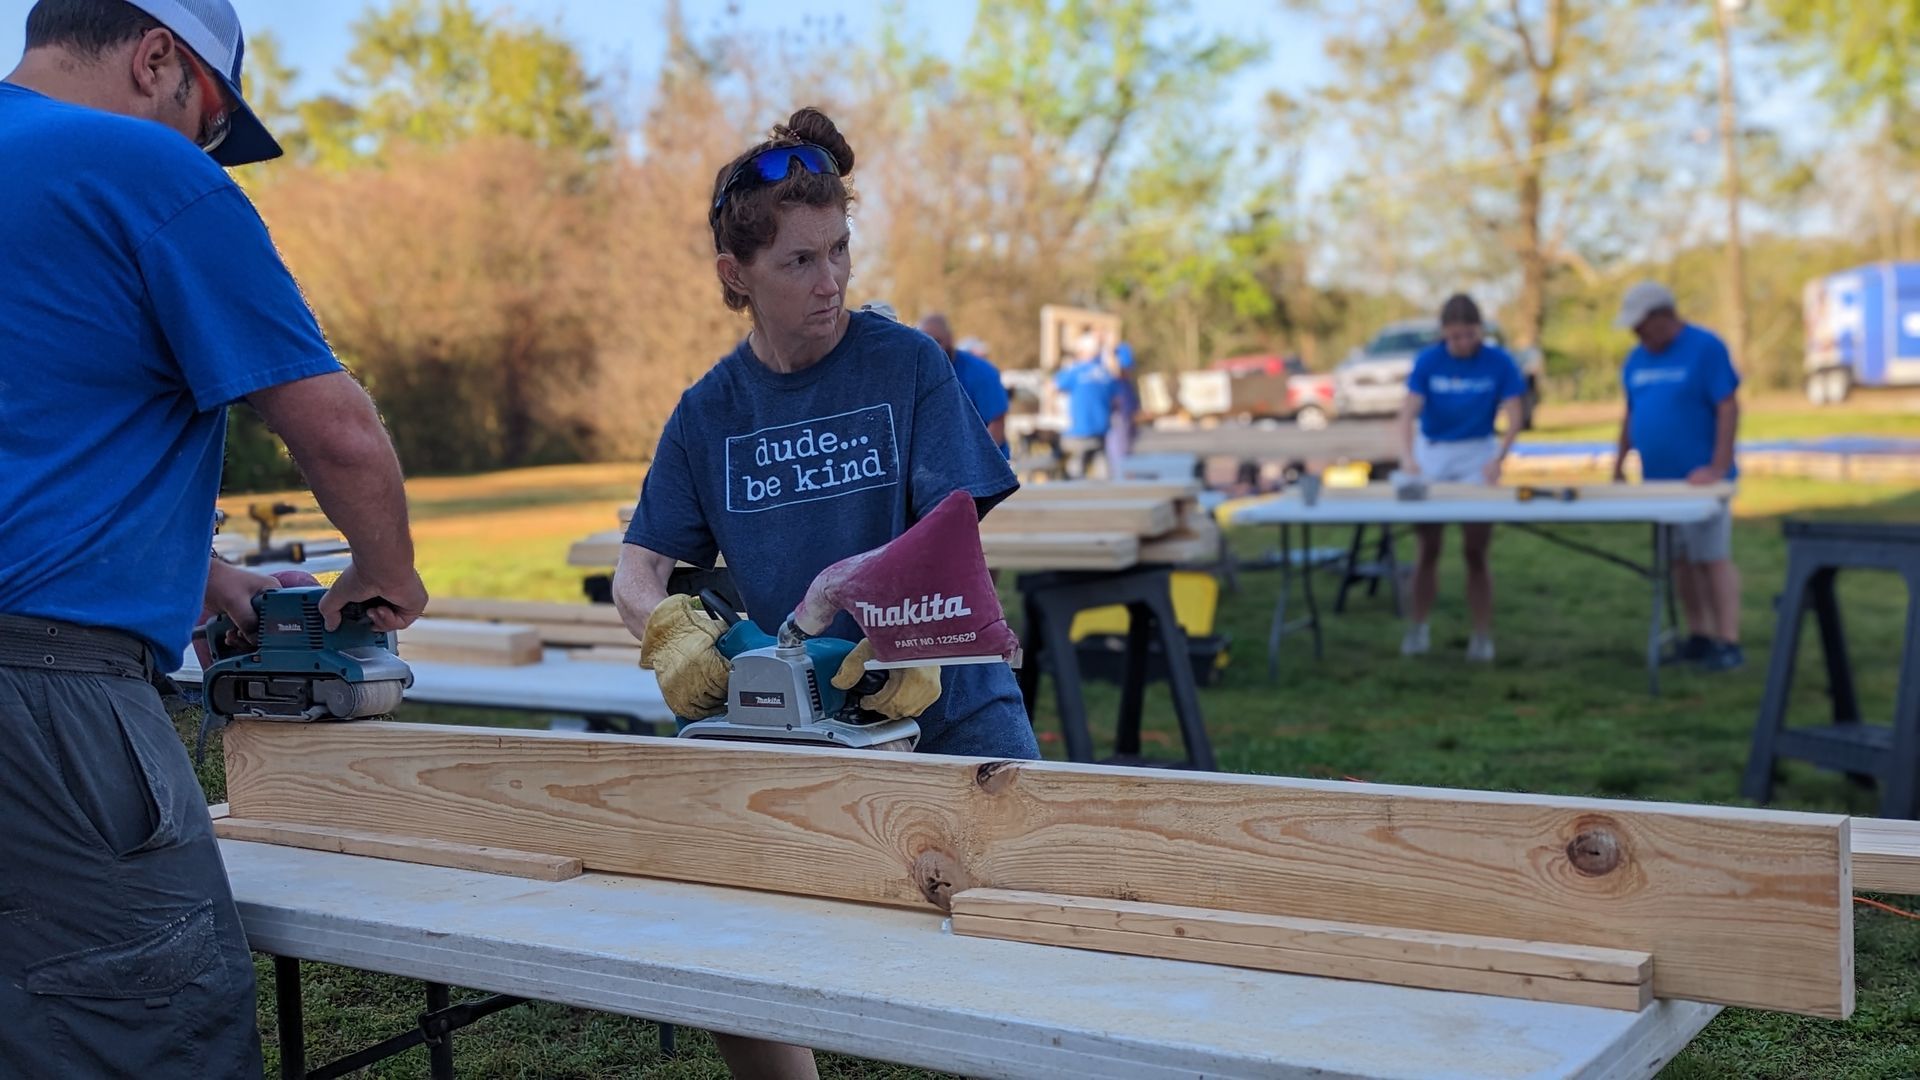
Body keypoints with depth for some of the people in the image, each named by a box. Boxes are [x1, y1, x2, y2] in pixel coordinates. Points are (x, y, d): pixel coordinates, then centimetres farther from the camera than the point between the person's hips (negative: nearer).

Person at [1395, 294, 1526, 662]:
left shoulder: (1499, 363, -10)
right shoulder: (1428, 361, -9)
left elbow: (1513, 418, -12)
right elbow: (1409, 411, -17)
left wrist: (1498, 459, -29)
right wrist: (1407, 458, -34)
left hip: (1477, 458, -1)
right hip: (1431, 454, 1)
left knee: (1476, 552, -1)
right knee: (1428, 550, 6)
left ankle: (1482, 636, 7)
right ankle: (1418, 629, 18)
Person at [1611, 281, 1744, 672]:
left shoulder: (1705, 348, -8)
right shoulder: (1637, 359, 12)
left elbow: (1728, 408, -12)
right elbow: (1631, 414, 19)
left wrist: (1718, 468, -18)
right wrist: (1620, 463, 13)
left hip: (1698, 478, -6)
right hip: (1657, 479, 7)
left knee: (1713, 558, -8)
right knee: (1679, 560, 8)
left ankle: (1729, 643, -5)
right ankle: (1699, 638, 16)